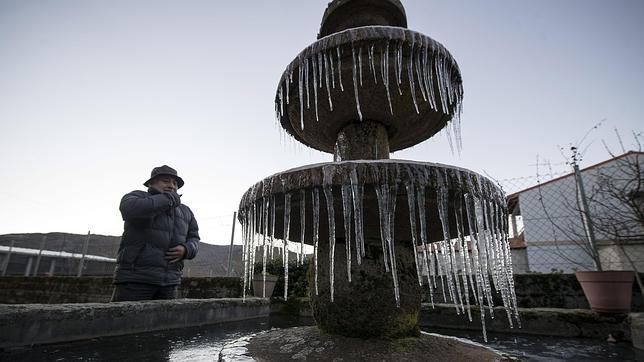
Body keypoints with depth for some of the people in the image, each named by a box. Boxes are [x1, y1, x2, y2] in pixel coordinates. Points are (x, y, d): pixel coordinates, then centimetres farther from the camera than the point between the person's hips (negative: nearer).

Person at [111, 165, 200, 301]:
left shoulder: (185, 212, 11)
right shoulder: (137, 197, -3)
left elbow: (193, 240, 14)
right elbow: (130, 210, -27)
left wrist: (185, 250, -9)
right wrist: (169, 199, -15)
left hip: (167, 282, 5)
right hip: (135, 276, -4)